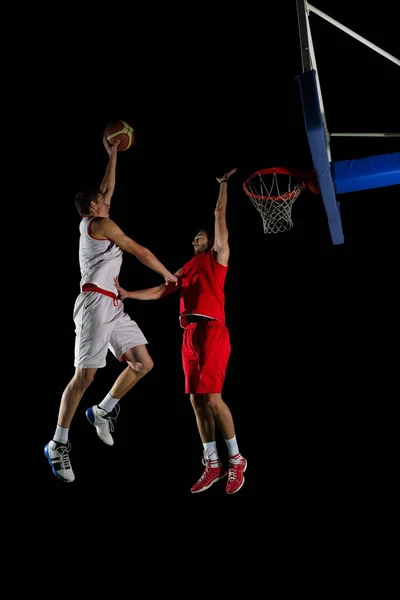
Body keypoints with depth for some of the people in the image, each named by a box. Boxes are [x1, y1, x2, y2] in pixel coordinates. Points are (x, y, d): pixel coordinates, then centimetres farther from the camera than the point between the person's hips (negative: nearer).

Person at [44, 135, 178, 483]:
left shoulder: (92, 223, 21)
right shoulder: (101, 224, -4)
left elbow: (108, 188, 35)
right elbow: (140, 252, -1)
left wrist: (113, 155, 37)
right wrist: (168, 274, 11)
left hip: (113, 306, 10)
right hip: (96, 302, -10)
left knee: (143, 364, 5)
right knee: (85, 375, -12)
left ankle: (103, 412, 18)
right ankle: (58, 444, -6)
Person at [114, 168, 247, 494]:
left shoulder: (218, 257, 6)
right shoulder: (187, 266, 23)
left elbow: (220, 215, 0)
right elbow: (161, 291, 24)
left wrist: (223, 185, 2)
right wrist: (127, 294, 18)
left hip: (212, 330, -7)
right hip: (190, 333, 7)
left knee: (211, 396, -14)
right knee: (197, 400, 4)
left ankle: (237, 460, -3)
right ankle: (213, 464, 9)